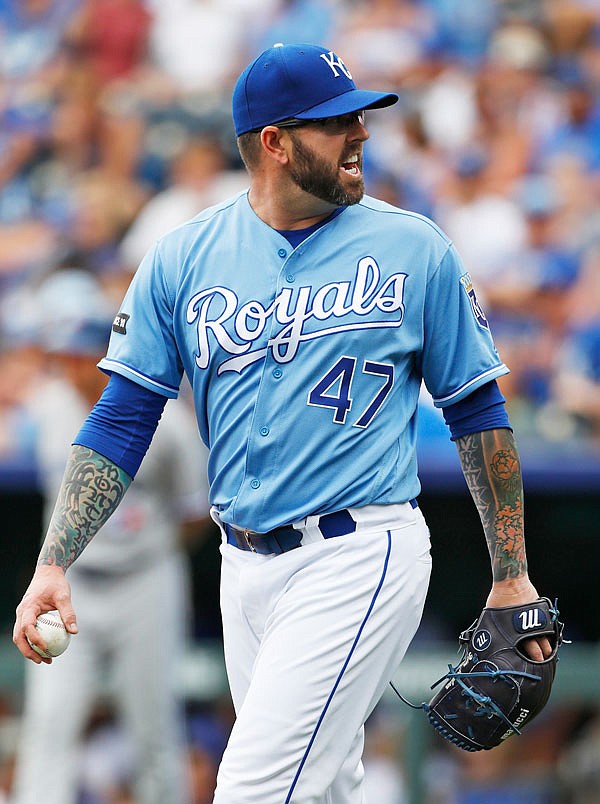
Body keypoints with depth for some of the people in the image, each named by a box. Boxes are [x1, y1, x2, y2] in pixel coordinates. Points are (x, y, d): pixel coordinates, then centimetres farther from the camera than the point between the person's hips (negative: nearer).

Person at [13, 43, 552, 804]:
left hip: (359, 560, -4)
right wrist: (52, 567, -8)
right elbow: (121, 421, 3)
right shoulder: (182, 257, 3)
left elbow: (476, 410, 6)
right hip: (244, 565, 4)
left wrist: (510, 576, 4)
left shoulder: (414, 250, -1)